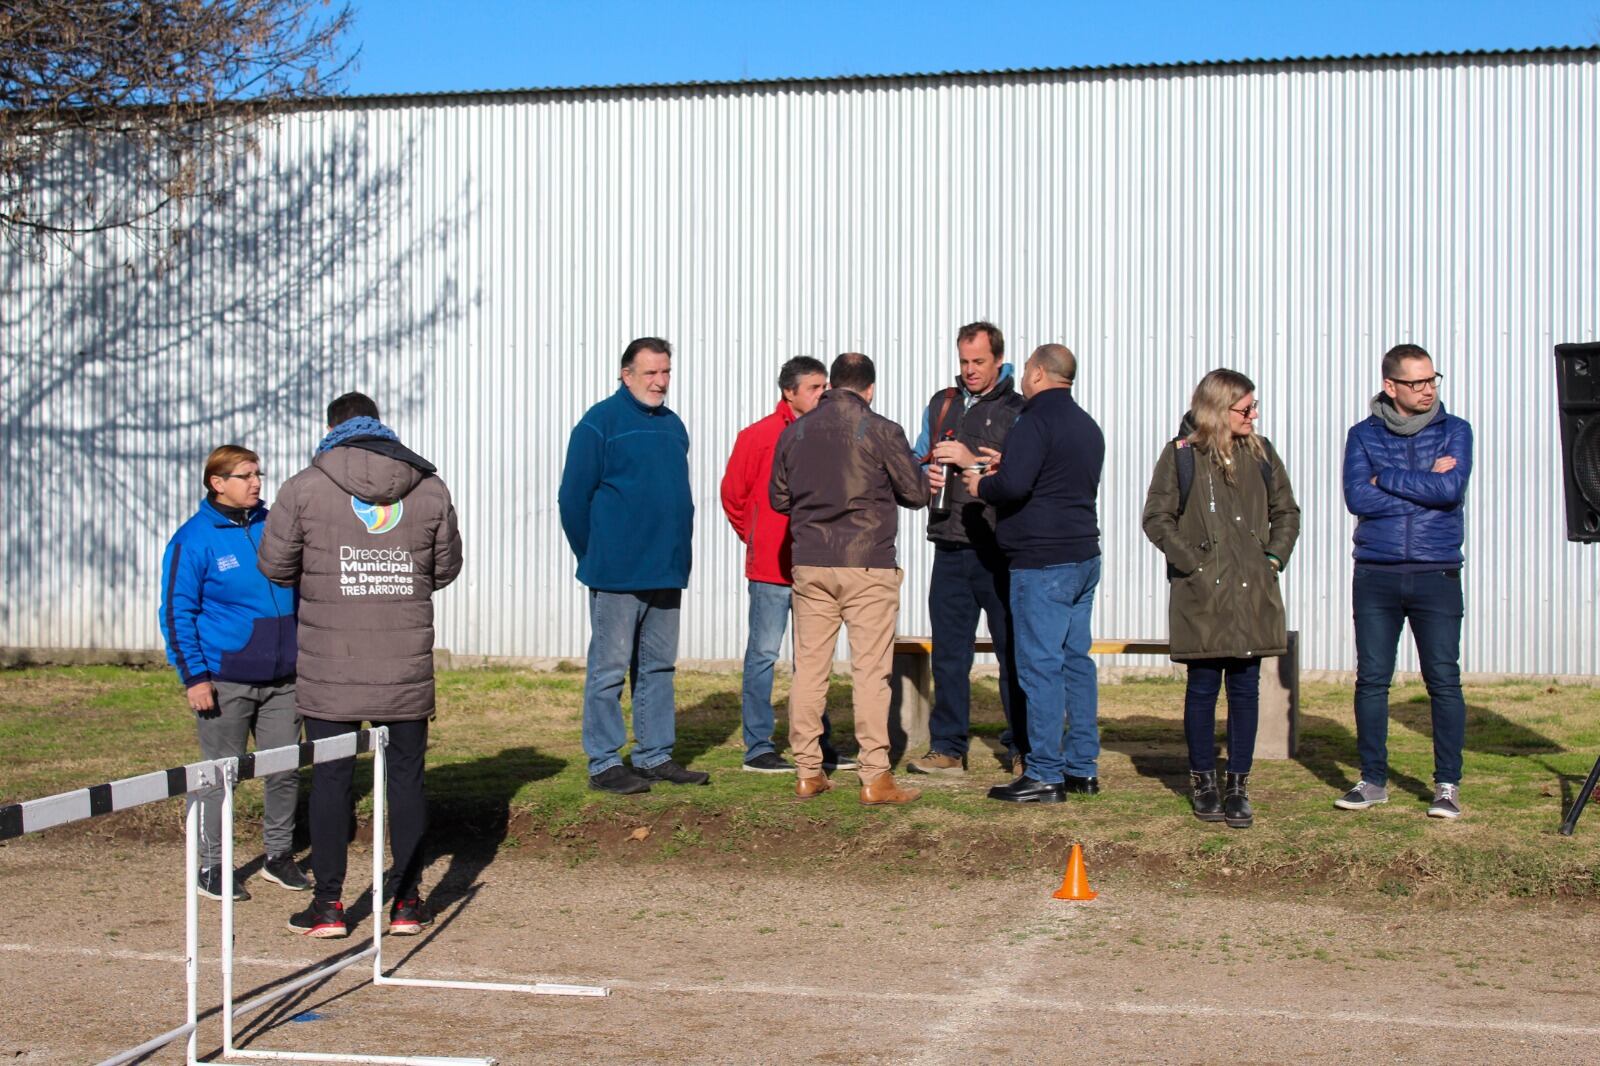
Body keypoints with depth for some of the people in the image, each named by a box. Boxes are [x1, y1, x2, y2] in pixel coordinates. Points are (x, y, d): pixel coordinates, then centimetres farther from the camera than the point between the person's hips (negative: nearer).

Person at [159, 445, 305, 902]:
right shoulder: (194, 539, -6)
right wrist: (194, 676, -12)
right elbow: (177, 612, -6)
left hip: (281, 679, 5)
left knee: (285, 769, 9)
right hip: (224, 682, -4)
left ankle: (279, 855, 24)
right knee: (221, 774, 3)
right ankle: (212, 865, 15)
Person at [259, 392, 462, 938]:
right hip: (406, 666, 2)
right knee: (407, 775, 9)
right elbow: (447, 567, 11)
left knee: (331, 777, 6)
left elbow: (274, 565, 0)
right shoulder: (429, 488, 3)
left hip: (330, 667, -1)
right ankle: (406, 902, 15)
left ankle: (328, 903, 11)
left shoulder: (305, 488, -5)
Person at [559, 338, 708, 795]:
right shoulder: (600, 422, -7)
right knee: (609, 668, -2)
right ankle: (604, 763, 4)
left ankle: (654, 756, 20)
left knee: (659, 667, 12)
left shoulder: (672, 424, 15)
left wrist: (677, 551, 13)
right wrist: (593, 557, -4)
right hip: (617, 573, -7)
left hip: (667, 572, 7)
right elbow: (574, 496, -8)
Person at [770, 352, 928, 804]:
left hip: (810, 565, 4)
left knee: (808, 668, 9)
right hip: (867, 565, -4)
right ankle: (875, 778, 0)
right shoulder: (881, 431, -7)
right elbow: (917, 493, 0)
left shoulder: (795, 432, 5)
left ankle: (808, 772, 12)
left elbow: (778, 498, 11)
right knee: (870, 672, -1)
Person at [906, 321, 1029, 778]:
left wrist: (972, 461, -19)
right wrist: (926, 476, -1)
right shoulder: (940, 405, 16)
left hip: (1000, 552, -4)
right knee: (948, 653, 8)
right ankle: (948, 748, 16)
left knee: (1013, 653, 1)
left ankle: (1022, 749, 11)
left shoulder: (1017, 410, -1)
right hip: (950, 548, 5)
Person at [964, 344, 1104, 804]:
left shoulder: (1036, 421, -12)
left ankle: (1044, 775, -6)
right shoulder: (1087, 426, 18)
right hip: (1083, 556, 9)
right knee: (1076, 660, 12)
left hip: (1042, 562, -9)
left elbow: (1015, 486, -23)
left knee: (1040, 665, -7)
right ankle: (1083, 767, 16)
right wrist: (1008, 467, 22)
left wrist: (981, 485, -3)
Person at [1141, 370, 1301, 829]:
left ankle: (1238, 785, 13)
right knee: (1203, 686, 4)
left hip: (1254, 594, 3)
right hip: (1202, 596, -3)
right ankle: (1202, 780, 18)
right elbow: (1157, 518, -3)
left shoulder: (1261, 453, 9)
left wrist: (1274, 558, 4)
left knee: (1245, 687, 5)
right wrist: (1192, 561, -10)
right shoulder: (1181, 455, -3)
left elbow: (1286, 511, 17)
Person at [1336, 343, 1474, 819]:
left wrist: (1387, 479, -8)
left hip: (1437, 575, -1)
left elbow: (1451, 488, -13)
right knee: (1371, 680, 5)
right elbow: (1357, 498, -10)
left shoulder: (1455, 431, 5)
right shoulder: (1364, 435, 6)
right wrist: (1425, 485, -9)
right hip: (1376, 576, 1)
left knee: (1444, 680, -2)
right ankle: (1373, 780, 16)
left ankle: (1447, 784, 8)